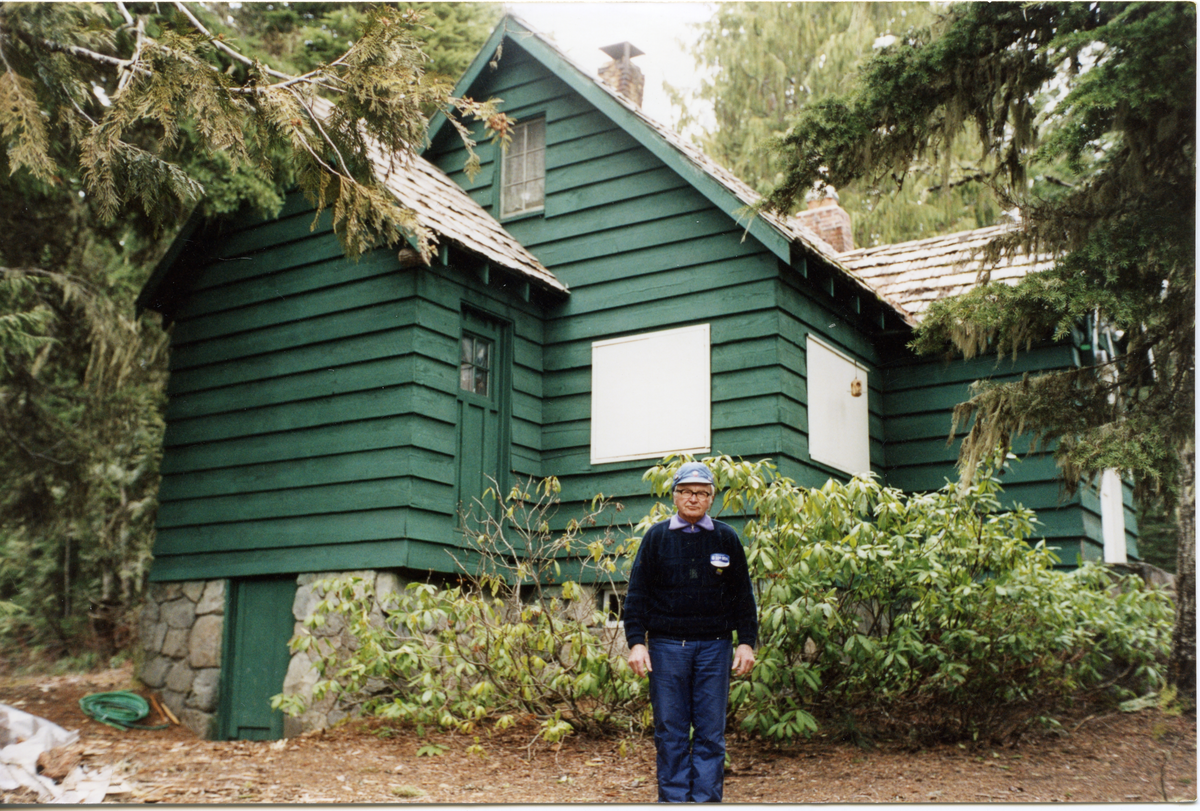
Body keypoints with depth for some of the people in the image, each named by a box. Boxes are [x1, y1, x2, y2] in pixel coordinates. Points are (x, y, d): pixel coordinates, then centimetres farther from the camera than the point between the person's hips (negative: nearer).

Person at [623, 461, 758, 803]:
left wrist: (747, 642, 4)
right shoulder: (656, 537, 5)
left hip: (714, 646, 1)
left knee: (710, 732, 3)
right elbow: (637, 593, 4)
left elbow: (743, 596, 11)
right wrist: (636, 642, -4)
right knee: (670, 732, 3)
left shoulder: (727, 538, 8)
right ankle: (674, 799, 12)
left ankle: (706, 800, 10)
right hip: (667, 645, -1)